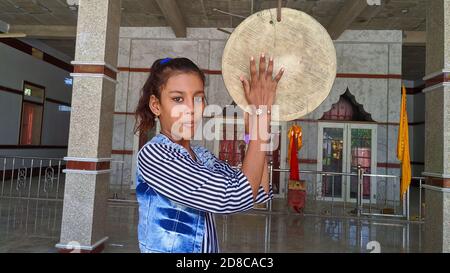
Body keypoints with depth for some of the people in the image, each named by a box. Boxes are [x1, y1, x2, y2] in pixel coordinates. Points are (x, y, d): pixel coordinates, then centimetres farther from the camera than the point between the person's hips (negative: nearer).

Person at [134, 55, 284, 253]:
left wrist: (259, 114, -13)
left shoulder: (202, 156, -2)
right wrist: (261, 113, -24)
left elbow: (259, 192, -11)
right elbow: (236, 196, -29)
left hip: (208, 248, 6)